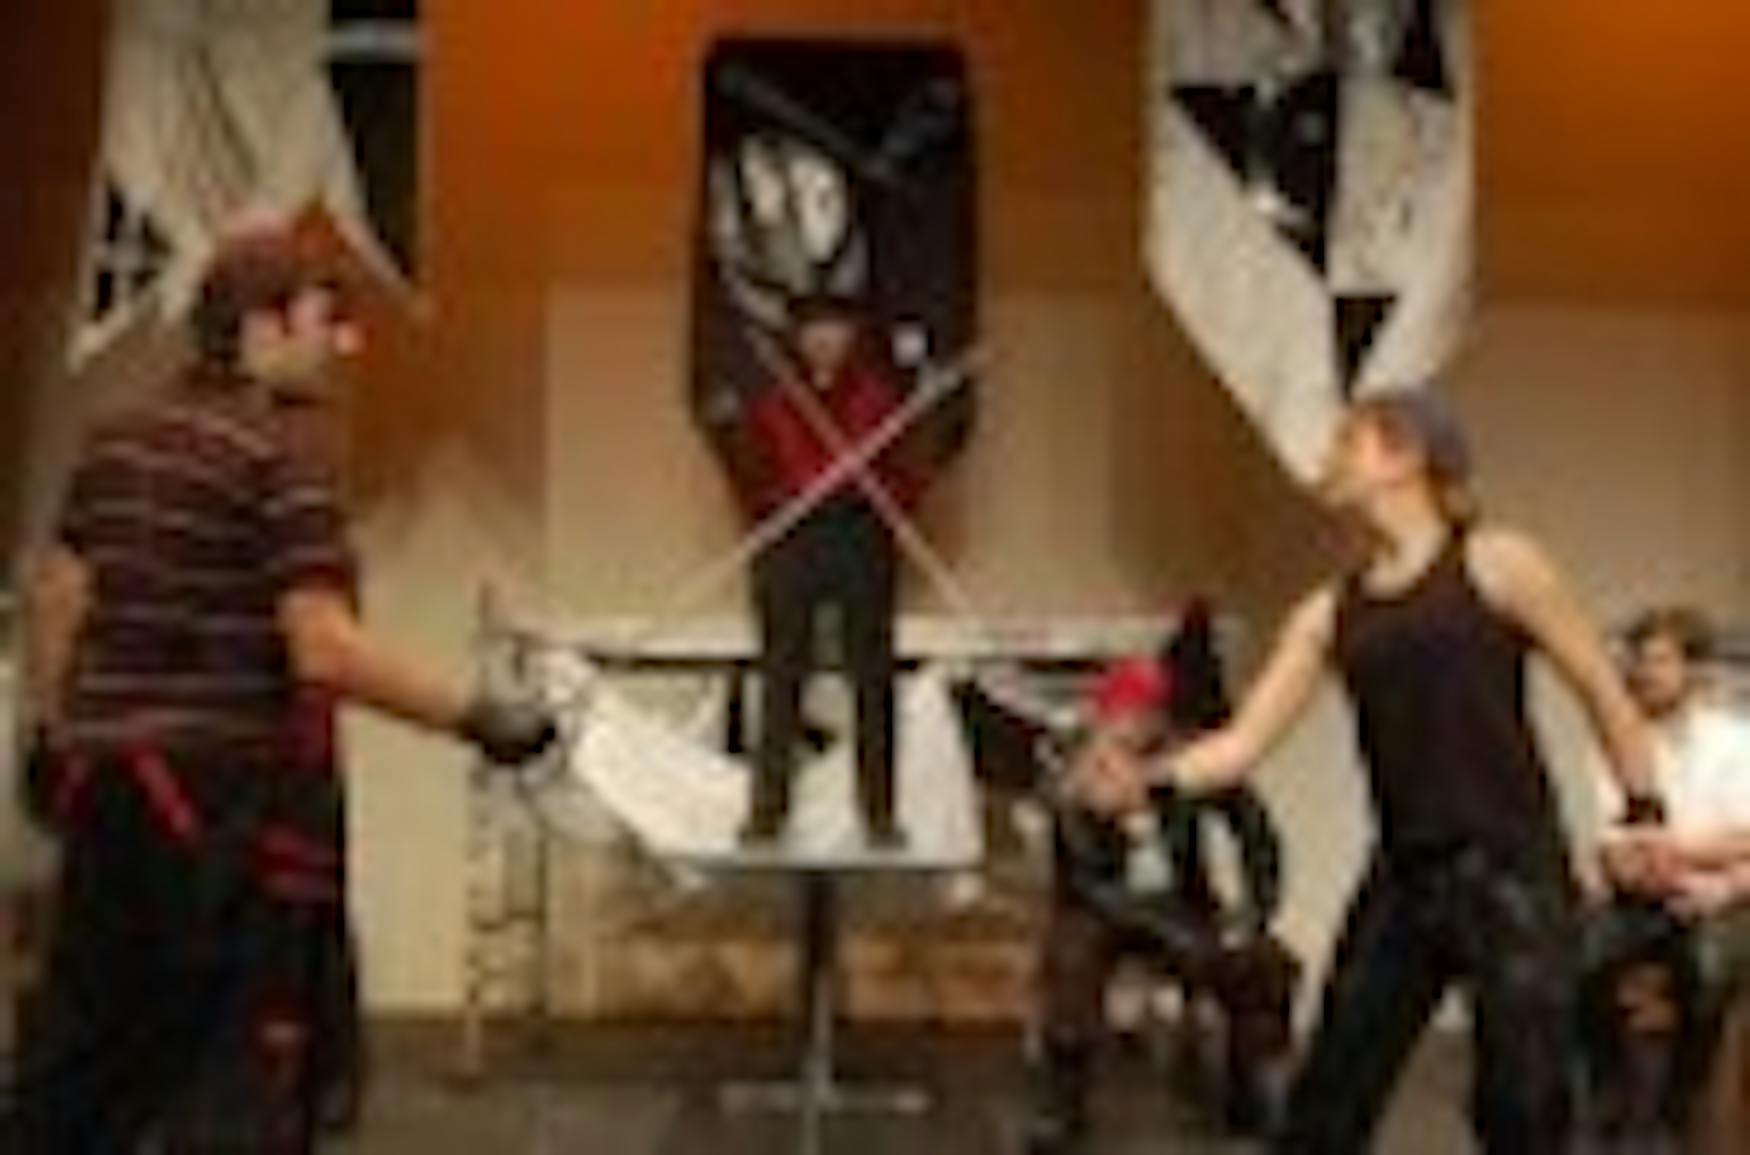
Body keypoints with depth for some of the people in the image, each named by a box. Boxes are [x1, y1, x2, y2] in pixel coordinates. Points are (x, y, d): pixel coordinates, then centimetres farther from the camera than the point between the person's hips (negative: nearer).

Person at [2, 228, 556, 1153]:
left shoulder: (115, 444, 10)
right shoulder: (279, 468, -14)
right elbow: (324, 651, -21)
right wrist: (476, 718, -19)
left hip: (102, 776, 8)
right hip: (222, 797, -8)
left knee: (83, 1035, 18)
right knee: (245, 1063, 0)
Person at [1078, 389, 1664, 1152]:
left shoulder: (1497, 564, -3)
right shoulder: (1330, 612, 10)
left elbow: (1603, 691, 2)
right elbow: (1246, 741, 4)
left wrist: (1645, 816, -1)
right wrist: (1147, 779, -12)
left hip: (1511, 871, -5)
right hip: (1402, 877, 5)